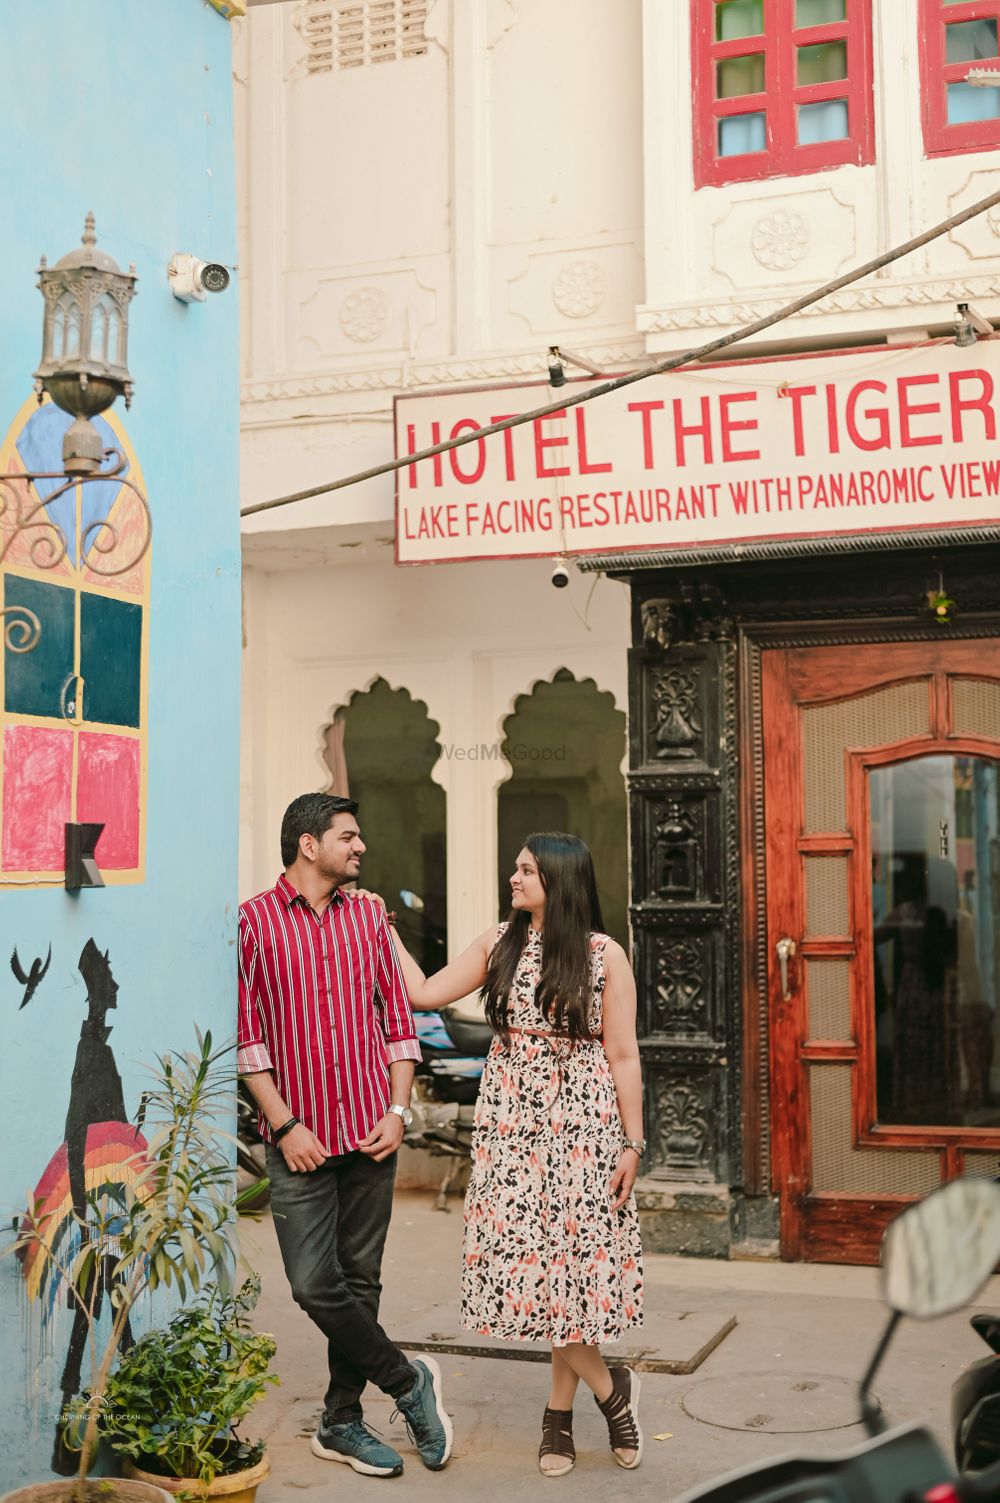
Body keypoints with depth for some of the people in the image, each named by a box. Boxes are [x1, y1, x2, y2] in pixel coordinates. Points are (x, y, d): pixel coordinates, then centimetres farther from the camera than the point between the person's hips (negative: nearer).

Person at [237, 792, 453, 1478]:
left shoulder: (369, 917, 10)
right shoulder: (253, 922, -3)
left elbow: (398, 1021, 12)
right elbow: (246, 1035, -5)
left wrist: (398, 1110, 1)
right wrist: (286, 1124, -10)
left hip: (371, 1135, 4)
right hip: (300, 1137, -3)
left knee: (360, 1282, 8)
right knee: (315, 1283, -7)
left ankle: (342, 1422, 23)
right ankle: (409, 1382, 14)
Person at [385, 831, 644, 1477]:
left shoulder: (605, 955, -4)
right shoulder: (500, 943, 7)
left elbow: (623, 1057, -3)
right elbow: (426, 993, 10)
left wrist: (633, 1144, -4)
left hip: (583, 1128, -3)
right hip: (512, 1126, 3)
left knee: (573, 1257, 0)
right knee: (525, 1260, -2)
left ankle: (560, 1410, 18)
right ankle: (612, 1388, 15)